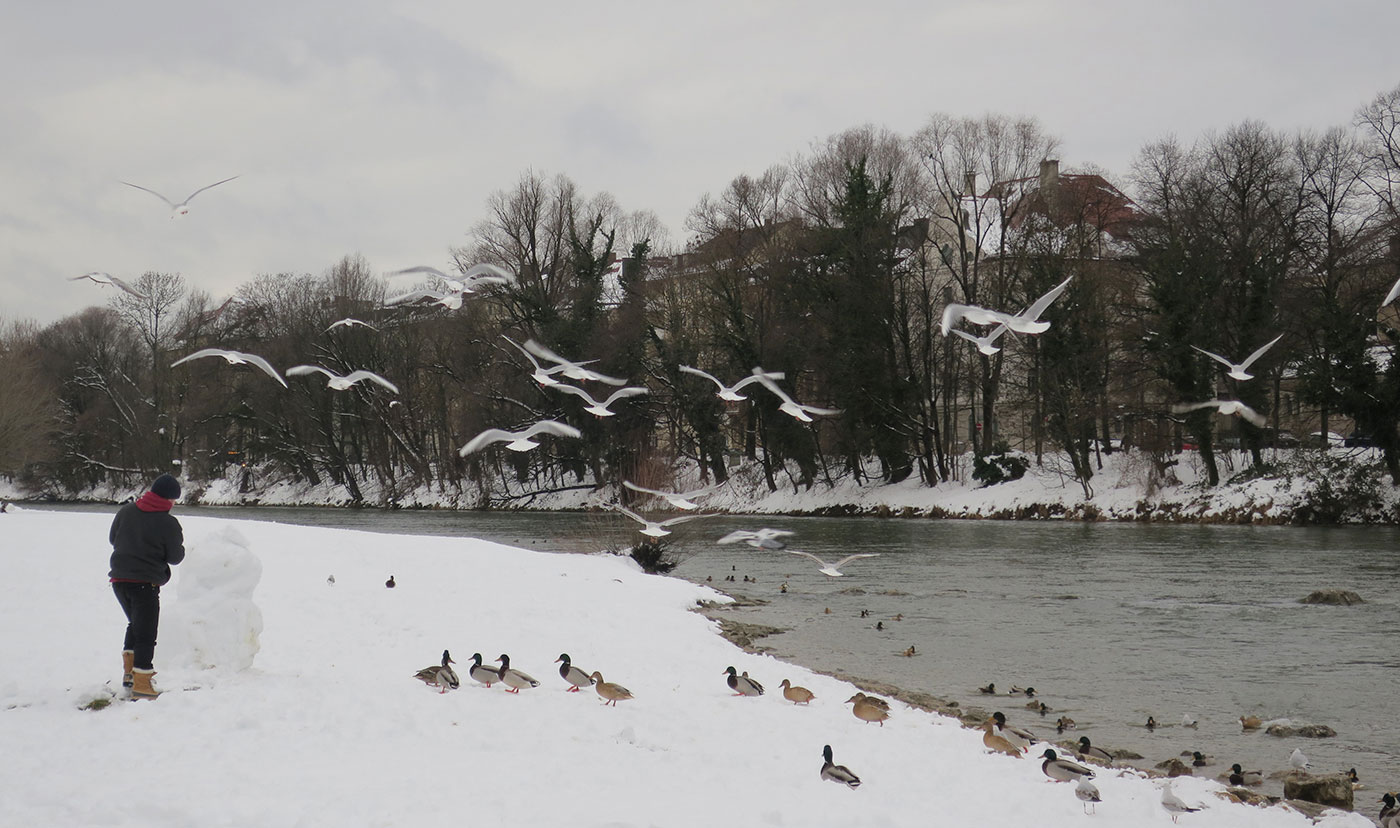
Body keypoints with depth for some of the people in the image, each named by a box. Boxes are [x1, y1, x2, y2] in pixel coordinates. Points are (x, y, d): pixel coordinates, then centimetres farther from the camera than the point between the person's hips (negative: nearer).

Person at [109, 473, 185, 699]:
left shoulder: (125, 511, 4)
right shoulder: (168, 523, -11)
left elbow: (112, 538, 17)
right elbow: (175, 557, -4)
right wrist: (179, 543, 16)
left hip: (119, 579, 6)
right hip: (146, 583, -6)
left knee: (135, 623, 26)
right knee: (146, 633, 0)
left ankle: (129, 670, 24)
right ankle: (141, 683, -2)